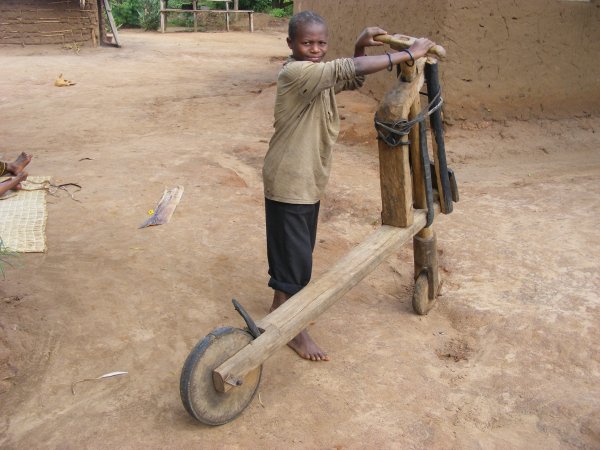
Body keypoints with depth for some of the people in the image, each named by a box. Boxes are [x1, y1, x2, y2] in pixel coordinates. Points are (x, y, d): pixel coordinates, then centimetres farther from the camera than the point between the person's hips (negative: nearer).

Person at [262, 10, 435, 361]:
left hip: (310, 180, 9)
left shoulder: (321, 75, 8)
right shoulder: (295, 72, -22)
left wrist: (360, 46, -2)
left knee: (298, 250, 20)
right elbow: (350, 69, -32)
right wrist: (409, 54, -28)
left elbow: (352, 81, 17)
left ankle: (281, 305, 39)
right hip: (288, 182, -9)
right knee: (295, 255, -1)